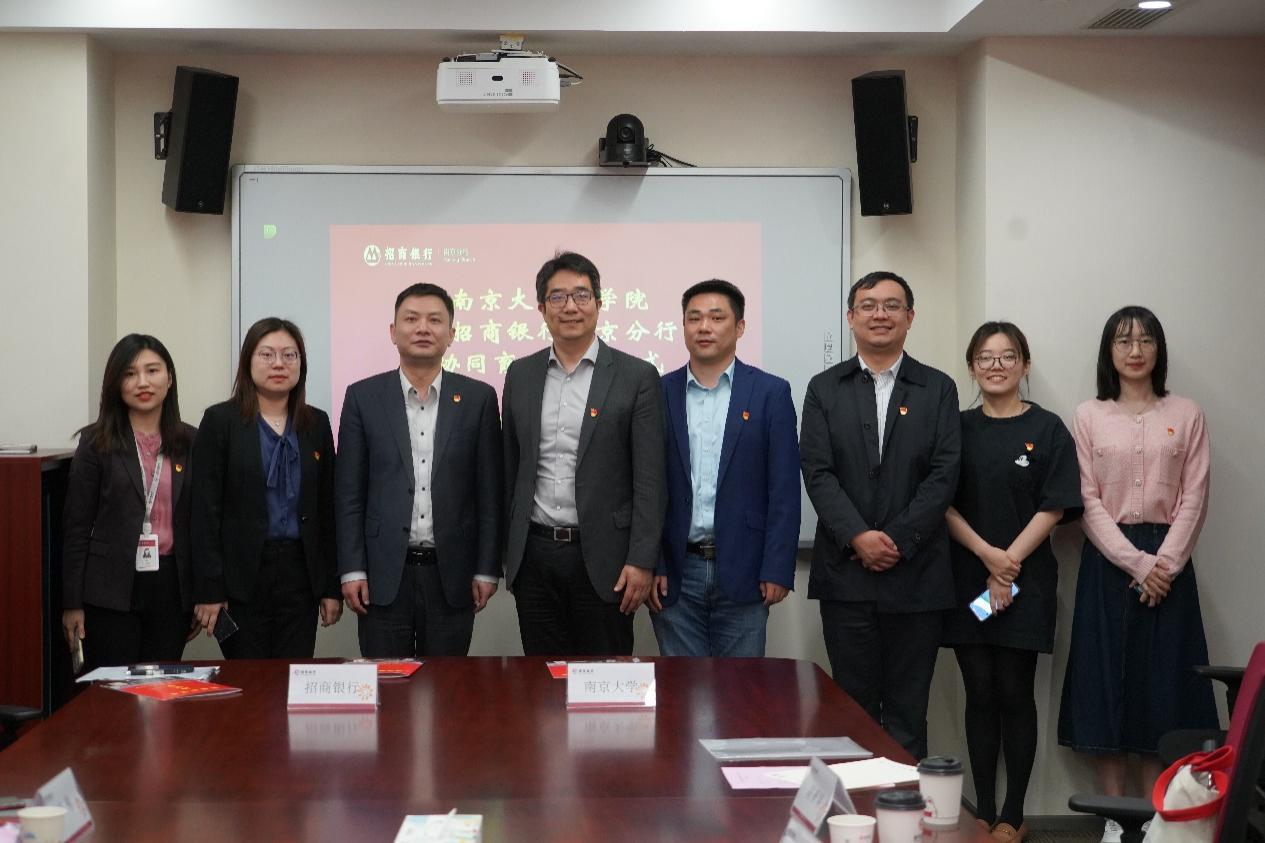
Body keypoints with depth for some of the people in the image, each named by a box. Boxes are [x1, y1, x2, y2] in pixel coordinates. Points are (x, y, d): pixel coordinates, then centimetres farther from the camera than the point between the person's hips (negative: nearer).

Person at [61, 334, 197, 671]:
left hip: (171, 586, 2)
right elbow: (76, 526, -1)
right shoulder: (96, 442, 0)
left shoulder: (190, 442, 7)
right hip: (112, 589, -2)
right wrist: (72, 602, -4)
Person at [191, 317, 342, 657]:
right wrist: (208, 589, -9)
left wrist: (331, 586, 7)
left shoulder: (317, 424, 9)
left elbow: (327, 510, 11)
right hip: (242, 575, -3)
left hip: (300, 572, 3)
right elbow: (205, 511, -4)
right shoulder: (220, 421, -1)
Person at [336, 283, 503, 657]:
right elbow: (349, 492, 3)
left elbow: (489, 492, 4)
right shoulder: (363, 397, 3)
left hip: (452, 574, 0)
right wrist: (352, 569, -3)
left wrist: (487, 569, 0)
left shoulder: (478, 398, 3)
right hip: (384, 573, 0)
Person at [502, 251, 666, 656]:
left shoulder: (636, 377, -3)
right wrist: (506, 553, 11)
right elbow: (510, 468, 14)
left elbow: (649, 480, -6)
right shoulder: (521, 375, 9)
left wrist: (642, 561, -12)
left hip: (601, 557, -3)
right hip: (533, 556, 3)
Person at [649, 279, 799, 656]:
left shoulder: (771, 393, 1)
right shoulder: (659, 394, 5)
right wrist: (649, 565, -2)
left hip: (742, 571, -1)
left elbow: (784, 490, -2)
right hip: (676, 572, 1)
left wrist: (777, 570, -7)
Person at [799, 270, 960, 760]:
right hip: (845, 574, 0)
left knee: (908, 712, 4)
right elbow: (817, 472, -1)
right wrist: (858, 537, -14)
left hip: (916, 574, 0)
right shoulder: (825, 389, 9)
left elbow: (944, 475, -2)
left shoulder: (938, 390, 8)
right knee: (854, 706, 5)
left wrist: (896, 541, -11)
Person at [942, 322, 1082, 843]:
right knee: (980, 693, 4)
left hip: (1027, 580, -2)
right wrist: (988, 555, -12)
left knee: (1016, 693, 1)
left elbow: (1054, 508, -4)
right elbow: (944, 505, 2)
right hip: (967, 580, 2)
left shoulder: (1048, 429, 1)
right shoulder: (956, 428, 6)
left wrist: (1009, 562, -13)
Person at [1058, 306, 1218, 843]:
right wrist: (1136, 563, -13)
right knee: (1105, 679, -1)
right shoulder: (1089, 417, 4)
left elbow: (1194, 498, 0)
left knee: (1163, 681, 2)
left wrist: (1165, 563, -13)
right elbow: (1088, 501, -3)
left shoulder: (1186, 415, 5)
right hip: (1108, 561, 0)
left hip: (1168, 561, 1)